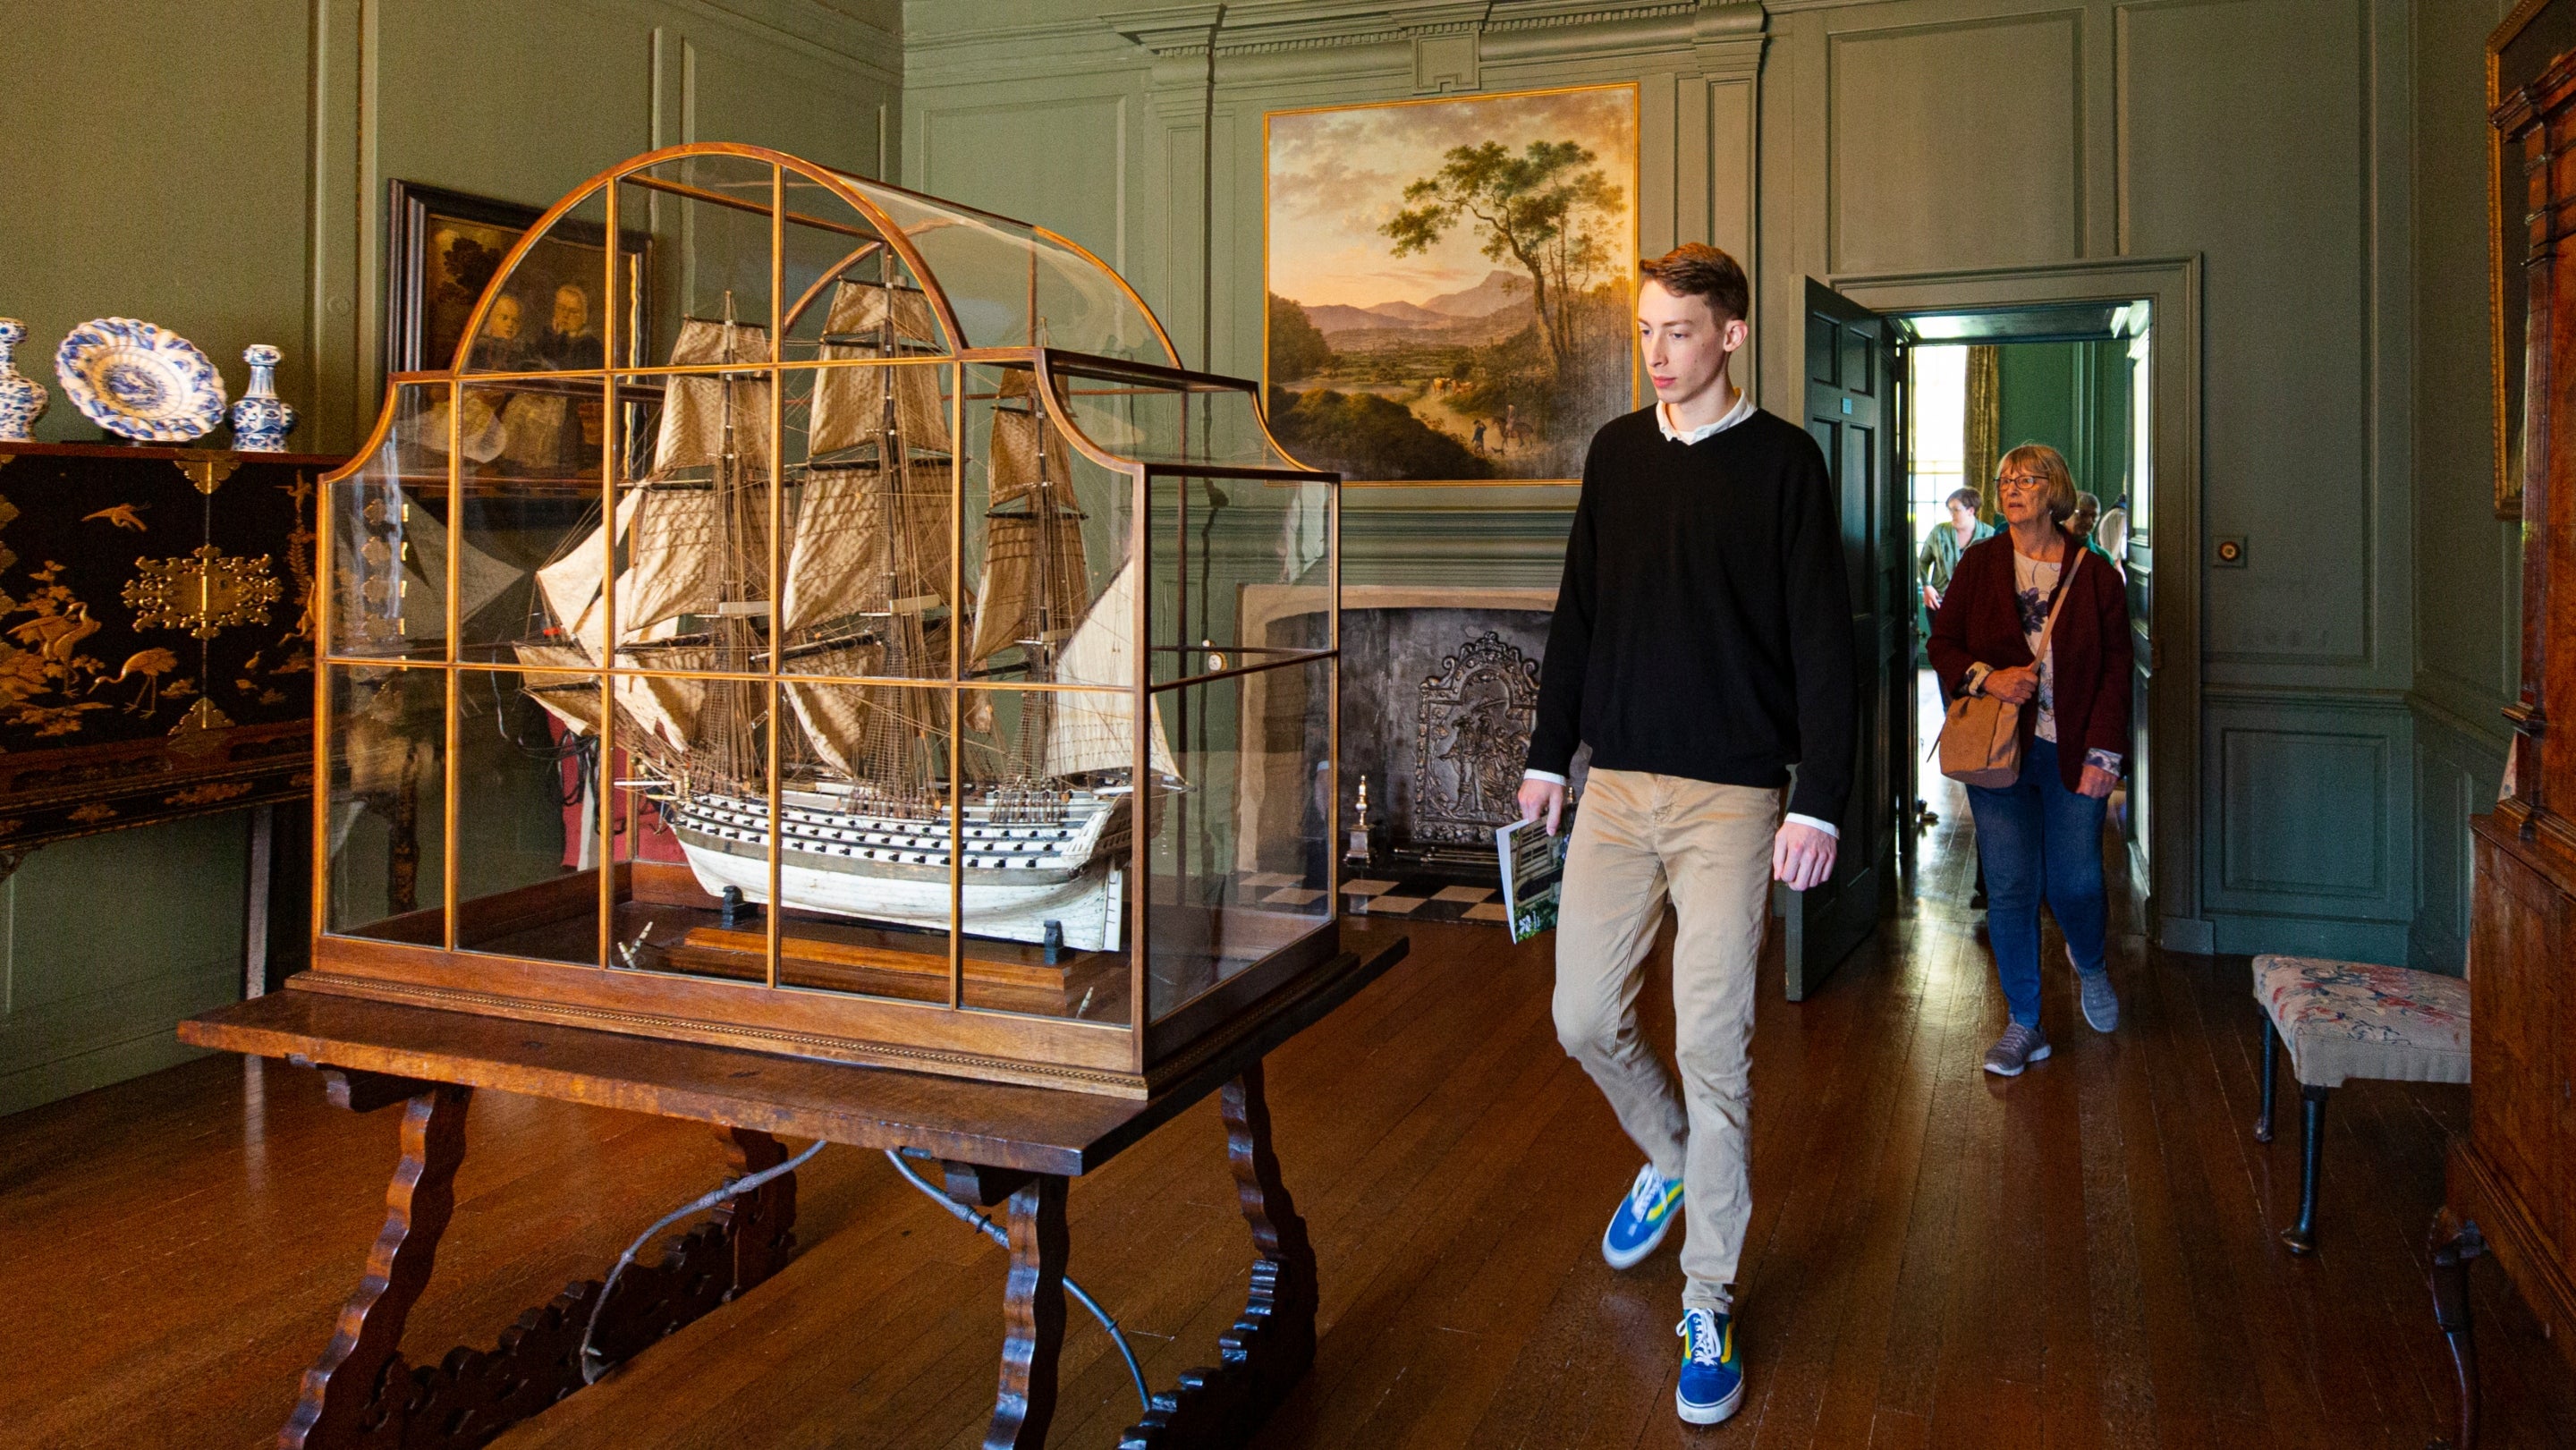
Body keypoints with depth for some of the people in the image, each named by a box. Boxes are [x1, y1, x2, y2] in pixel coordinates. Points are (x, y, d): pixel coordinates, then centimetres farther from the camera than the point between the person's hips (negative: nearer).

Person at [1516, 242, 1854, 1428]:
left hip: (1731, 796, -4)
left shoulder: (1783, 462, -3)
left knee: (1712, 1045, -2)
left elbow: (1822, 641, -6)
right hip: (1615, 787, 5)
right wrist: (1550, 752, 14)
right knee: (1584, 1018, 8)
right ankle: (1668, 1157, 40)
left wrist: (1819, 801, -12)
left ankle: (1707, 1307, 12)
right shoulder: (1615, 451, 10)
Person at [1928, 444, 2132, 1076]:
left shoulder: (2096, 574, 1)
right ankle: (2023, 1025, 12)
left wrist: (2103, 752, -7)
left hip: (2073, 754, 0)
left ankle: (2090, 963, 40)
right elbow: (1943, 644, 6)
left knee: (2075, 879, 3)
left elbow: (2115, 667, 1)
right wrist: (1986, 678, -14)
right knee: (2010, 885, 0)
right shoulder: (1980, 563, 4)